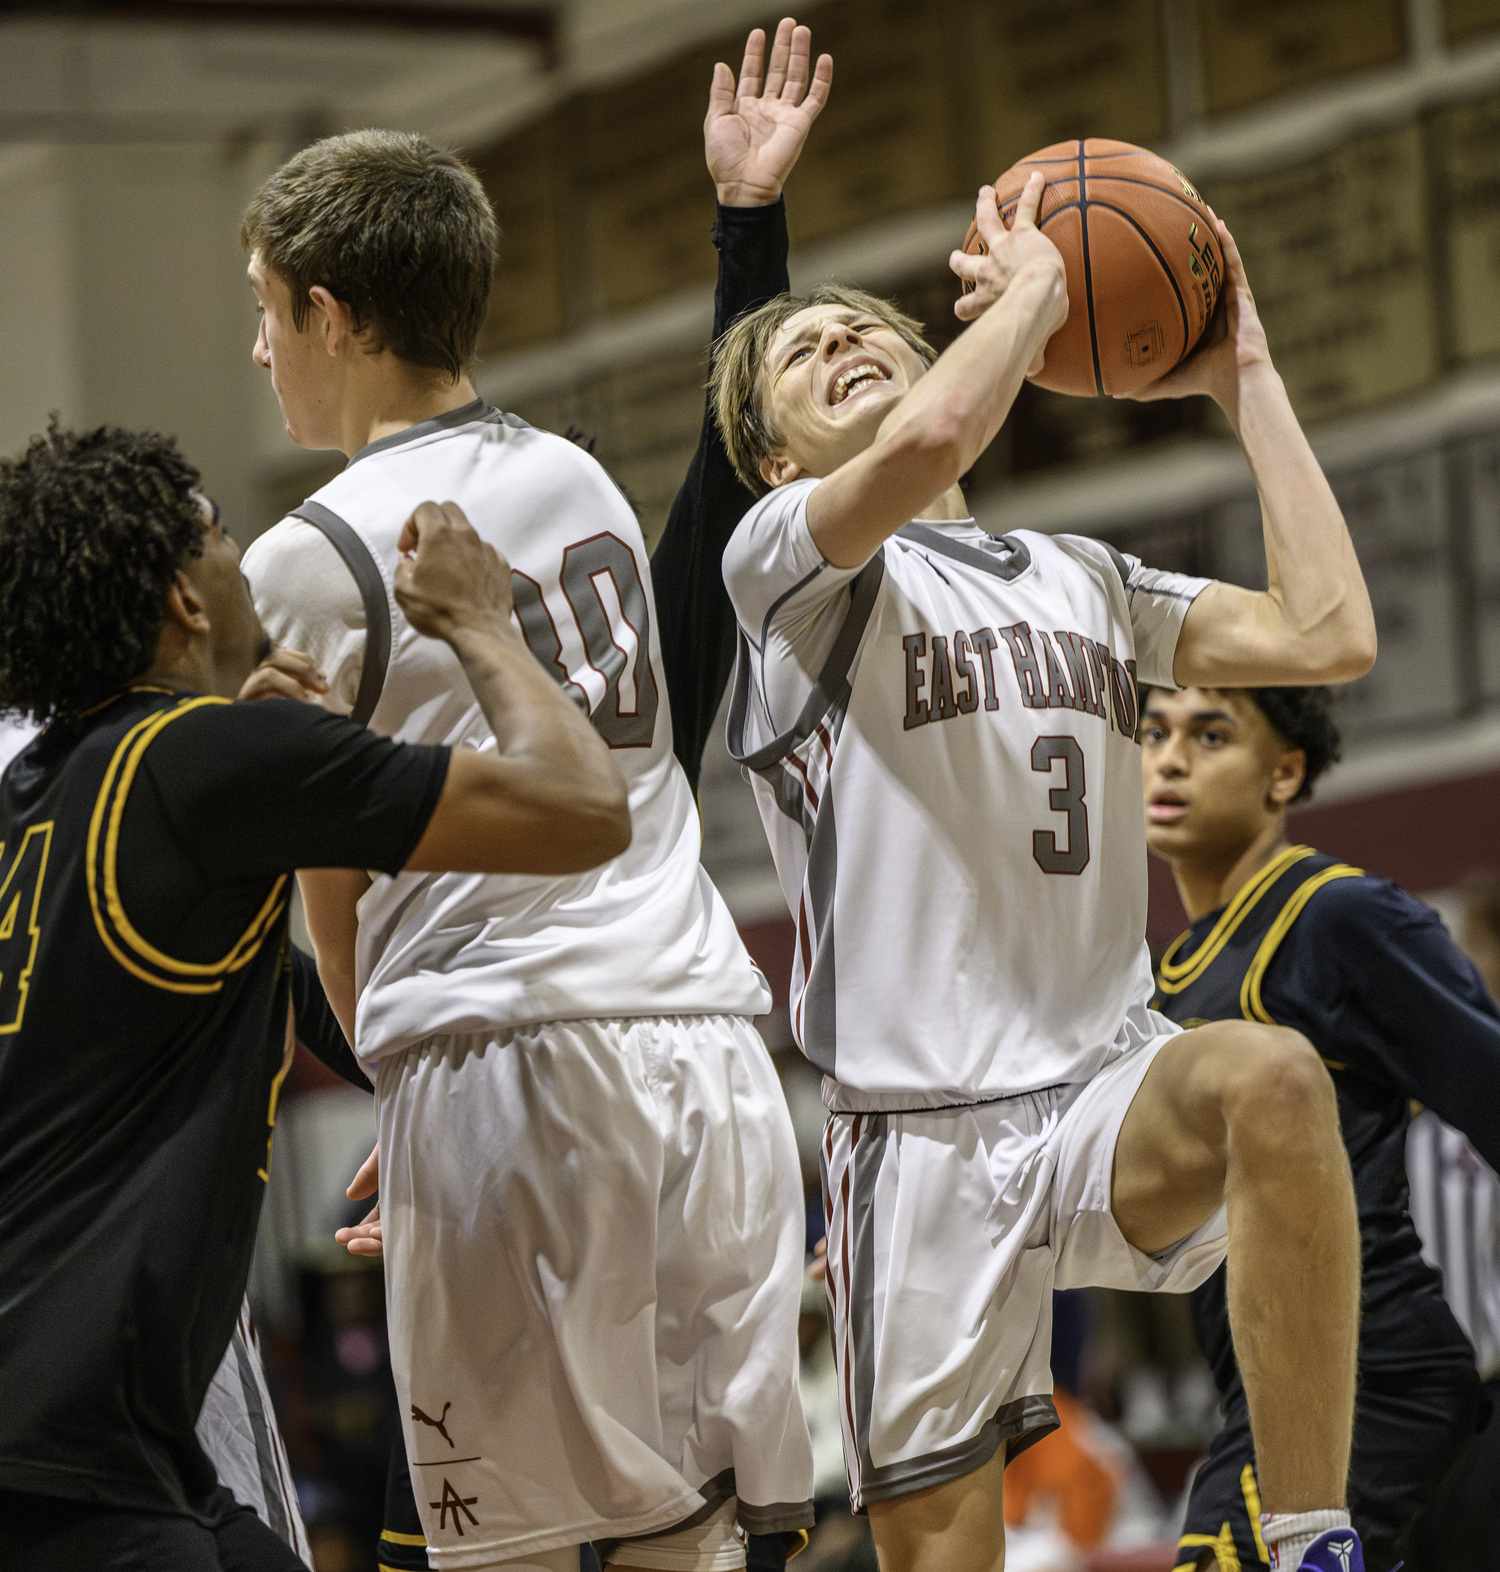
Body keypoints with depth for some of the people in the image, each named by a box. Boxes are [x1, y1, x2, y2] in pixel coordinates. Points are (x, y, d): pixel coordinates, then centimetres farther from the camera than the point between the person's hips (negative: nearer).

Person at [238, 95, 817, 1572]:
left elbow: (330, 897, 6)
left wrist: (393, 1076, 19)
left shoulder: (304, 561, -2)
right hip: (709, 1023, 6)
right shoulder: (586, 482, 18)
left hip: (506, 1046, -6)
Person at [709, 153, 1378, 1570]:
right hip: (920, 1135, -2)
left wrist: (1242, 379, 13)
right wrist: (1029, 288, -2)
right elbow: (929, 443, -21)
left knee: (1270, 1077, -33)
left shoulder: (1084, 582, 21)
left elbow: (1328, 635, 7)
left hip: (1106, 1095, 3)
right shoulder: (786, 562, 2)